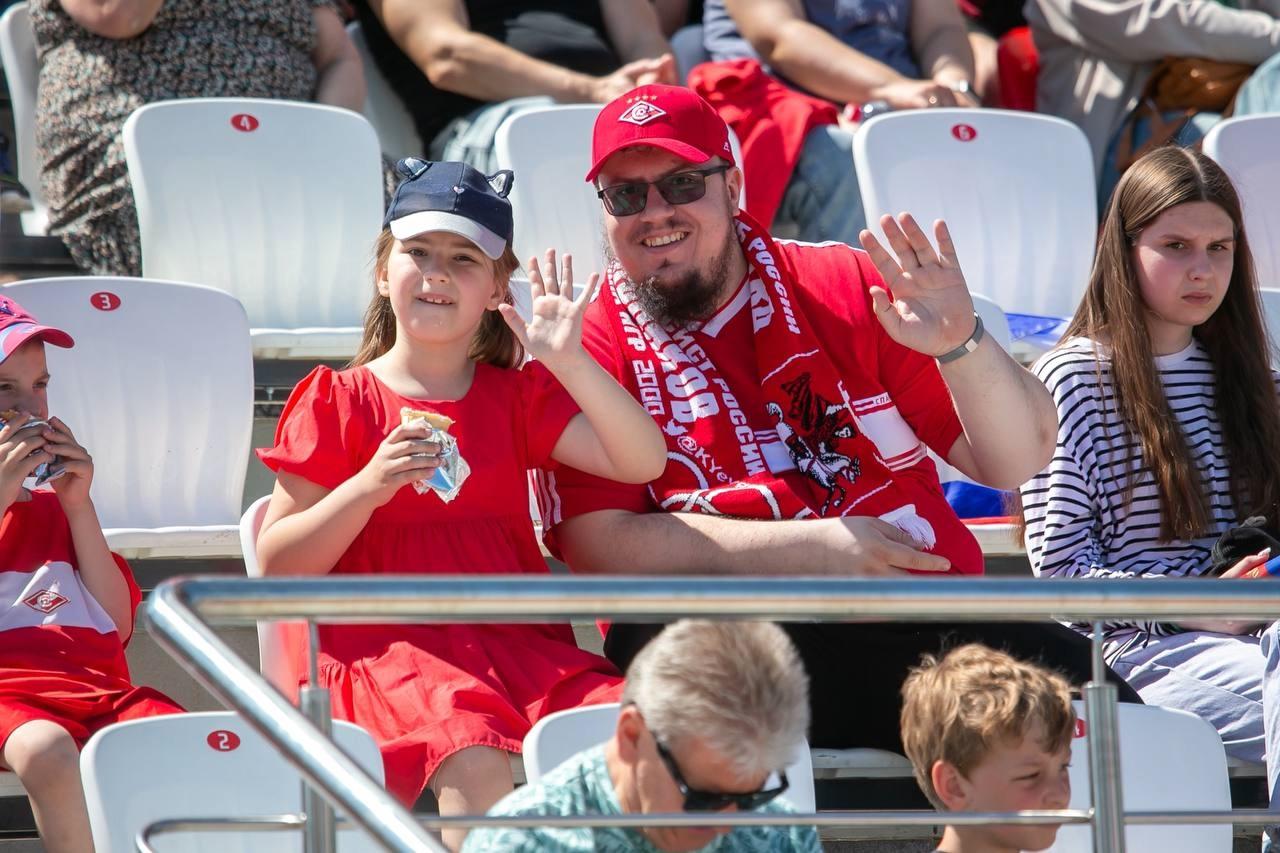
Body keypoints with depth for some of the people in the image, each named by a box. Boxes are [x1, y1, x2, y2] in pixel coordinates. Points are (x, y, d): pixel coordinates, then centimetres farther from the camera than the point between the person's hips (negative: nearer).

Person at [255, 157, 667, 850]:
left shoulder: (518, 397, 18)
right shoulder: (338, 403, 8)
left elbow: (640, 461, 2)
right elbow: (277, 565, 3)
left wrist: (570, 362, -10)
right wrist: (367, 488, -12)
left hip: (517, 637, 4)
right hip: (387, 644, -3)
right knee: (472, 750, -36)